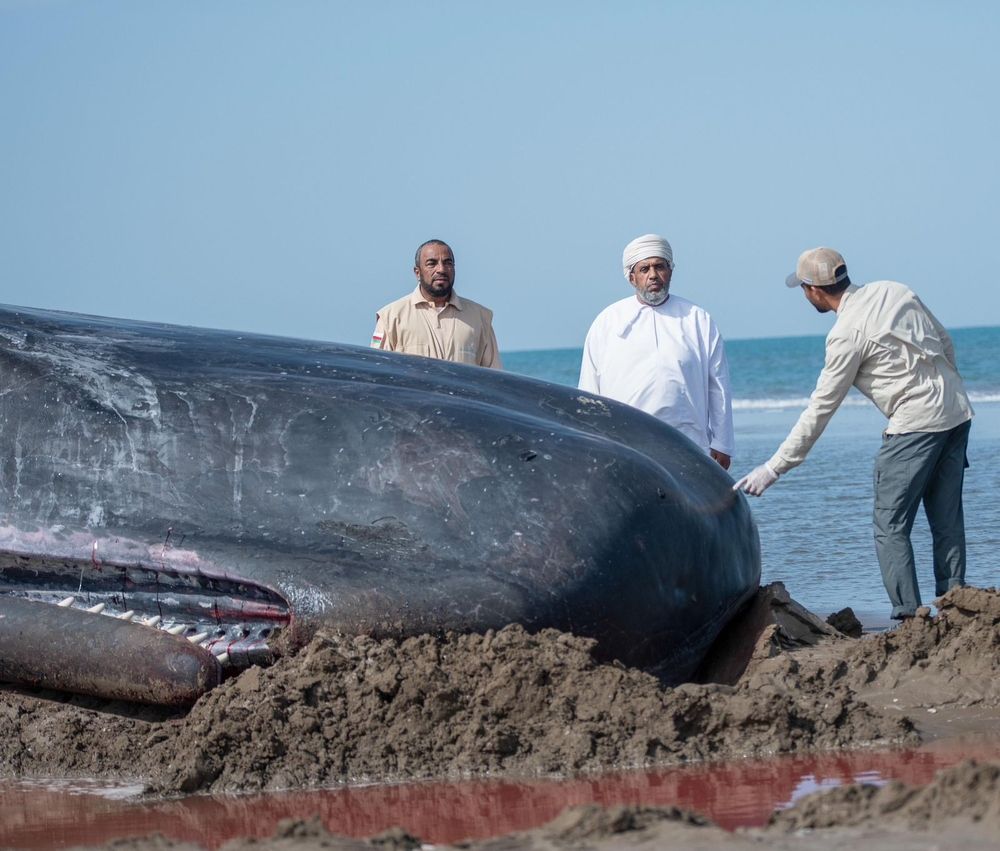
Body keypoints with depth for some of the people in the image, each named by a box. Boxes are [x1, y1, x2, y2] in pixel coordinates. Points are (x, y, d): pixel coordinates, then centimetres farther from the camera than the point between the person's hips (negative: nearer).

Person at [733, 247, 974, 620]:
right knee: (948, 523, 9)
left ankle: (908, 619, -9)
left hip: (917, 422, -8)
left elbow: (820, 410, -11)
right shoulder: (893, 290, 9)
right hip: (958, 411, 8)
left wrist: (773, 468, -6)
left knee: (891, 527, -3)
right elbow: (945, 344, 15)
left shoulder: (847, 334, -12)